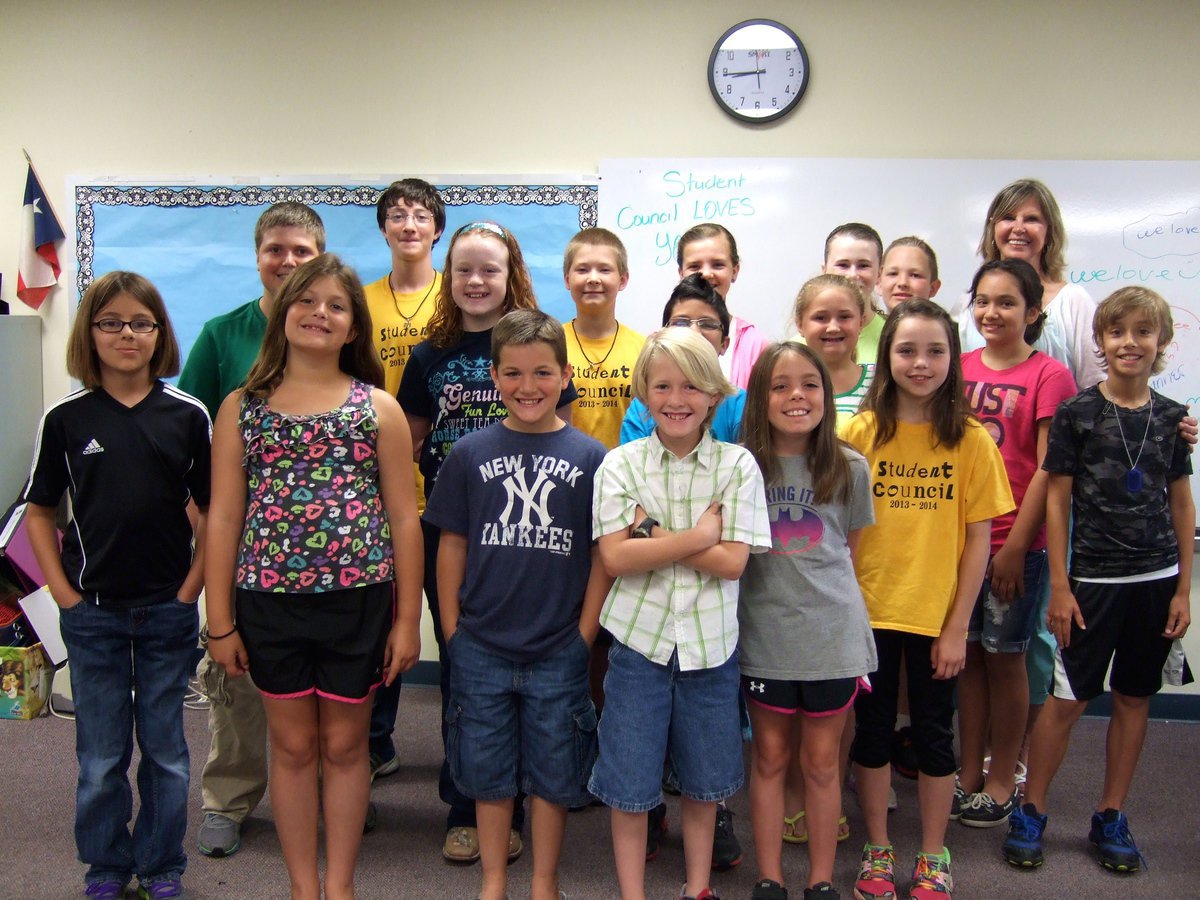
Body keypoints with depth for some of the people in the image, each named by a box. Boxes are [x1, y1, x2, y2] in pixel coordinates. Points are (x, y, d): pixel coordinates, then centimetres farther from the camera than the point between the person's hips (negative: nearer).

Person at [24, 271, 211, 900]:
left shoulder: (188, 415, -2)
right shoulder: (66, 418, -1)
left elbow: (214, 511, 2)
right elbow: (39, 511, 5)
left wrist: (191, 587, -5)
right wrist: (64, 593, -3)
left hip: (168, 612, 0)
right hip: (92, 612, 0)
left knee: (164, 749, 11)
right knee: (100, 754, 11)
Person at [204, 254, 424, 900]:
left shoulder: (378, 408, 2)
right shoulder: (241, 407, 5)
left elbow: (403, 519, 1)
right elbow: (224, 517, 4)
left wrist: (408, 619, -1)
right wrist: (220, 621, 1)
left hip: (359, 601, -1)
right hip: (269, 603, 1)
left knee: (345, 745, 12)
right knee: (293, 747, 12)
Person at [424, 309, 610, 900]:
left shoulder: (591, 458, -4)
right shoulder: (470, 454, -1)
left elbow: (605, 554, -1)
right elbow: (452, 546, 4)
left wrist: (584, 635, -4)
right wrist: (451, 630, 1)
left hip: (559, 652, -1)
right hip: (480, 650, 1)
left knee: (552, 772, 12)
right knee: (489, 772, 14)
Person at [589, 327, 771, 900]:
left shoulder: (737, 465, -4)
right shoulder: (621, 464, -3)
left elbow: (733, 562, -12)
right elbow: (615, 557, -13)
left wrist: (651, 532, -16)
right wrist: (700, 536, -16)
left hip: (710, 644, 1)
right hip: (639, 642, 0)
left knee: (703, 781, 16)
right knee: (629, 785, 8)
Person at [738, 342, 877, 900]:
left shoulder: (849, 469, -1)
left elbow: (849, 549, 11)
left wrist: (821, 584, 3)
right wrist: (778, 584, -4)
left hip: (833, 636, 1)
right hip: (764, 635, 0)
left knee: (821, 760, 11)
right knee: (770, 756, 12)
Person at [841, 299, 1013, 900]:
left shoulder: (971, 440, -5)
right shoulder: (857, 432, -5)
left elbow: (979, 538, -4)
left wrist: (958, 626, -6)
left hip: (936, 614, 0)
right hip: (867, 610, 1)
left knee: (934, 732, 12)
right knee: (873, 729, 13)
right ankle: (878, 851, 30)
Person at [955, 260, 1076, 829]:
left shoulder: (1049, 376, -7)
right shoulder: (959, 369, 6)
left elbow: (1048, 470, -10)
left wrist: (1014, 547, -11)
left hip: (1017, 542, -4)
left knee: (1004, 658, 6)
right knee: (968, 654, 11)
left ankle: (1002, 782, 21)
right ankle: (968, 776, 24)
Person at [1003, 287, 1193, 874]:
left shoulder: (1171, 417, 4)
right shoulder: (1076, 413, -5)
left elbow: (1182, 505, 8)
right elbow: (1057, 501, -4)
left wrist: (1183, 588, 5)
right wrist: (1060, 587, -7)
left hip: (1156, 579, 3)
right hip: (1095, 578, -3)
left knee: (1134, 698, 11)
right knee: (1068, 698, 1)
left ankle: (1111, 816, 24)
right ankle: (1031, 813, 15)